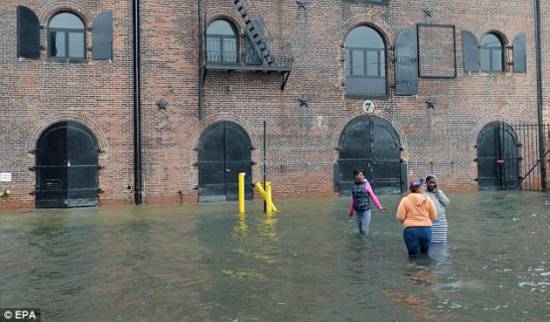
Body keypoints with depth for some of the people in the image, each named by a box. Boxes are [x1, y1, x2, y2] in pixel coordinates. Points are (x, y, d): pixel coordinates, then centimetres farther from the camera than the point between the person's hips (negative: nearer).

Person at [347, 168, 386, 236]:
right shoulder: (353, 185, 3)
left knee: (364, 230, -7)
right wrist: (351, 210, 19)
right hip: (357, 211, 4)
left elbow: (372, 196, -4)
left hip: (366, 210, -4)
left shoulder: (366, 184, -8)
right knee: (360, 230, 12)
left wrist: (379, 207, -6)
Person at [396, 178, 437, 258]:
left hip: (411, 229, -2)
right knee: (425, 253, 22)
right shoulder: (428, 199, 1)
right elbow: (433, 216, 4)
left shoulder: (405, 200, -5)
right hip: (426, 229, 2)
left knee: (413, 254, 10)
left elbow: (400, 217, -8)